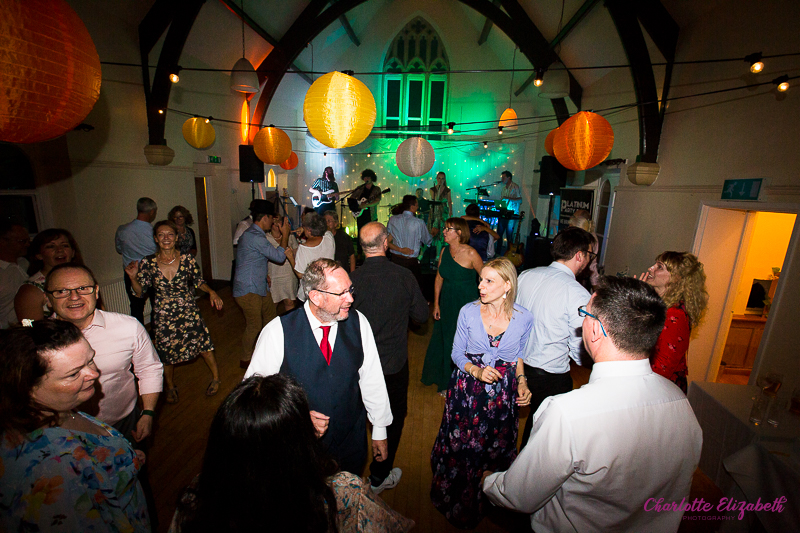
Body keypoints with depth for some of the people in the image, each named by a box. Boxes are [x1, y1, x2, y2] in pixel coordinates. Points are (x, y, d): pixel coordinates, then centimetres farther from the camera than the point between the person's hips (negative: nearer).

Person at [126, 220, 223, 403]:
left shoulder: (187, 260, -10)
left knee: (203, 344, 1)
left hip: (189, 312, -1)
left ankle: (216, 377, 28)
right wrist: (133, 277, -18)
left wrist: (211, 292, -13)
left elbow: (199, 281, 3)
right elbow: (140, 291, -1)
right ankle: (171, 387, 43)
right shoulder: (148, 263, -8)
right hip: (163, 316, 1)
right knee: (167, 354, 15)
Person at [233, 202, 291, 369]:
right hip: (248, 290, -10)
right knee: (255, 326, 1)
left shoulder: (254, 234, 12)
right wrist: (285, 234, -12)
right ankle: (245, 359, 20)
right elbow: (279, 256, -20)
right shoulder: (255, 237, -23)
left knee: (271, 316, 18)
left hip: (259, 286, 10)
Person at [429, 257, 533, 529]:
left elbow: (517, 355, 7)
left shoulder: (524, 318, -10)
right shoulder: (468, 311, -13)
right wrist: (476, 370, -19)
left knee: (497, 447, 16)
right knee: (460, 446, 13)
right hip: (467, 390, 0)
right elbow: (457, 354, -3)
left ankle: (490, 498, 47)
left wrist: (522, 383, -5)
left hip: (503, 394, 1)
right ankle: (457, 500, 43)